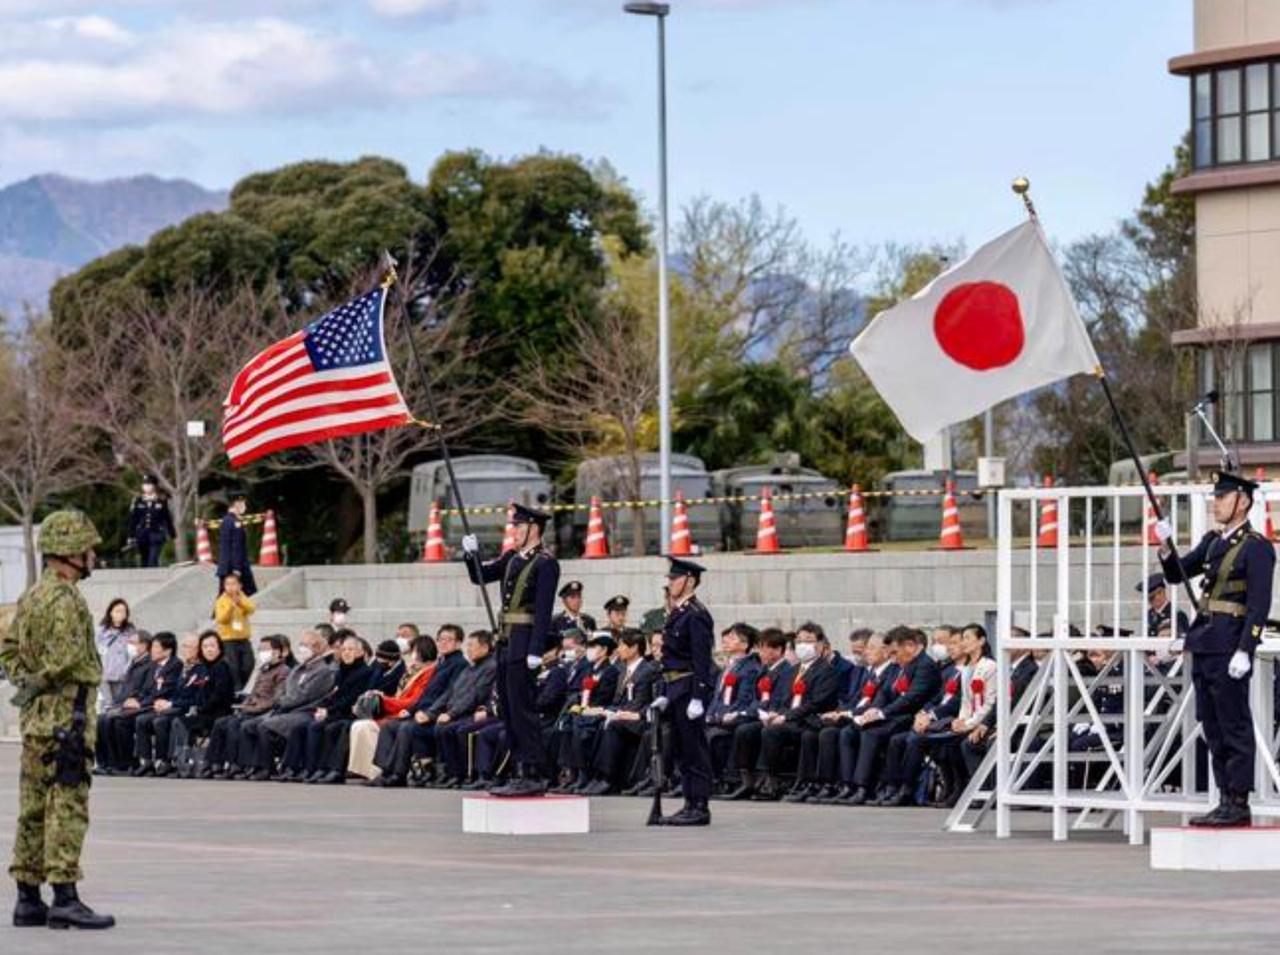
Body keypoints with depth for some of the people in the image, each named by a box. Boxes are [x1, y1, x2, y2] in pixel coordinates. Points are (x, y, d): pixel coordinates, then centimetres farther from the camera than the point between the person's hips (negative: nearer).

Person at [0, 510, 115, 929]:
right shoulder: (63, 598, -15)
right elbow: (66, 657, -23)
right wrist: (38, 685, -7)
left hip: (35, 719, 10)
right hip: (66, 717, -10)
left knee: (35, 808, 11)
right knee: (67, 808, -9)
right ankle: (64, 899, -12)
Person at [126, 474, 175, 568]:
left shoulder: (161, 501, 2)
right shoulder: (138, 501, 6)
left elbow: (167, 518, 7)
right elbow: (132, 520, 6)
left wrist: (171, 535, 9)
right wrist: (131, 536, 2)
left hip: (156, 535, -3)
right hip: (142, 535, 3)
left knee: (152, 562, -16)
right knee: (145, 562, 11)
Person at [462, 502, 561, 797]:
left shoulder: (545, 563, -10)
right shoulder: (512, 559, 15)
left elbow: (543, 610, -16)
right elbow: (480, 576, 23)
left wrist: (536, 651, -21)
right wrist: (472, 554, 4)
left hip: (524, 644, -9)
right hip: (505, 641, 9)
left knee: (523, 709, -9)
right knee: (508, 710, 11)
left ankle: (534, 776, -7)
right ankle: (521, 772, 16)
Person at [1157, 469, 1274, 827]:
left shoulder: (1256, 548, -8)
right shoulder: (1213, 542, 16)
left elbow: (1259, 605, -14)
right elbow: (1177, 574, 19)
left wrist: (1244, 650, -20)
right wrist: (1166, 547, 0)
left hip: (1229, 647, -8)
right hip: (1204, 645, 8)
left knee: (1234, 727, -5)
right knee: (1214, 728, 10)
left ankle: (1239, 804, -2)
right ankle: (1227, 800, 15)